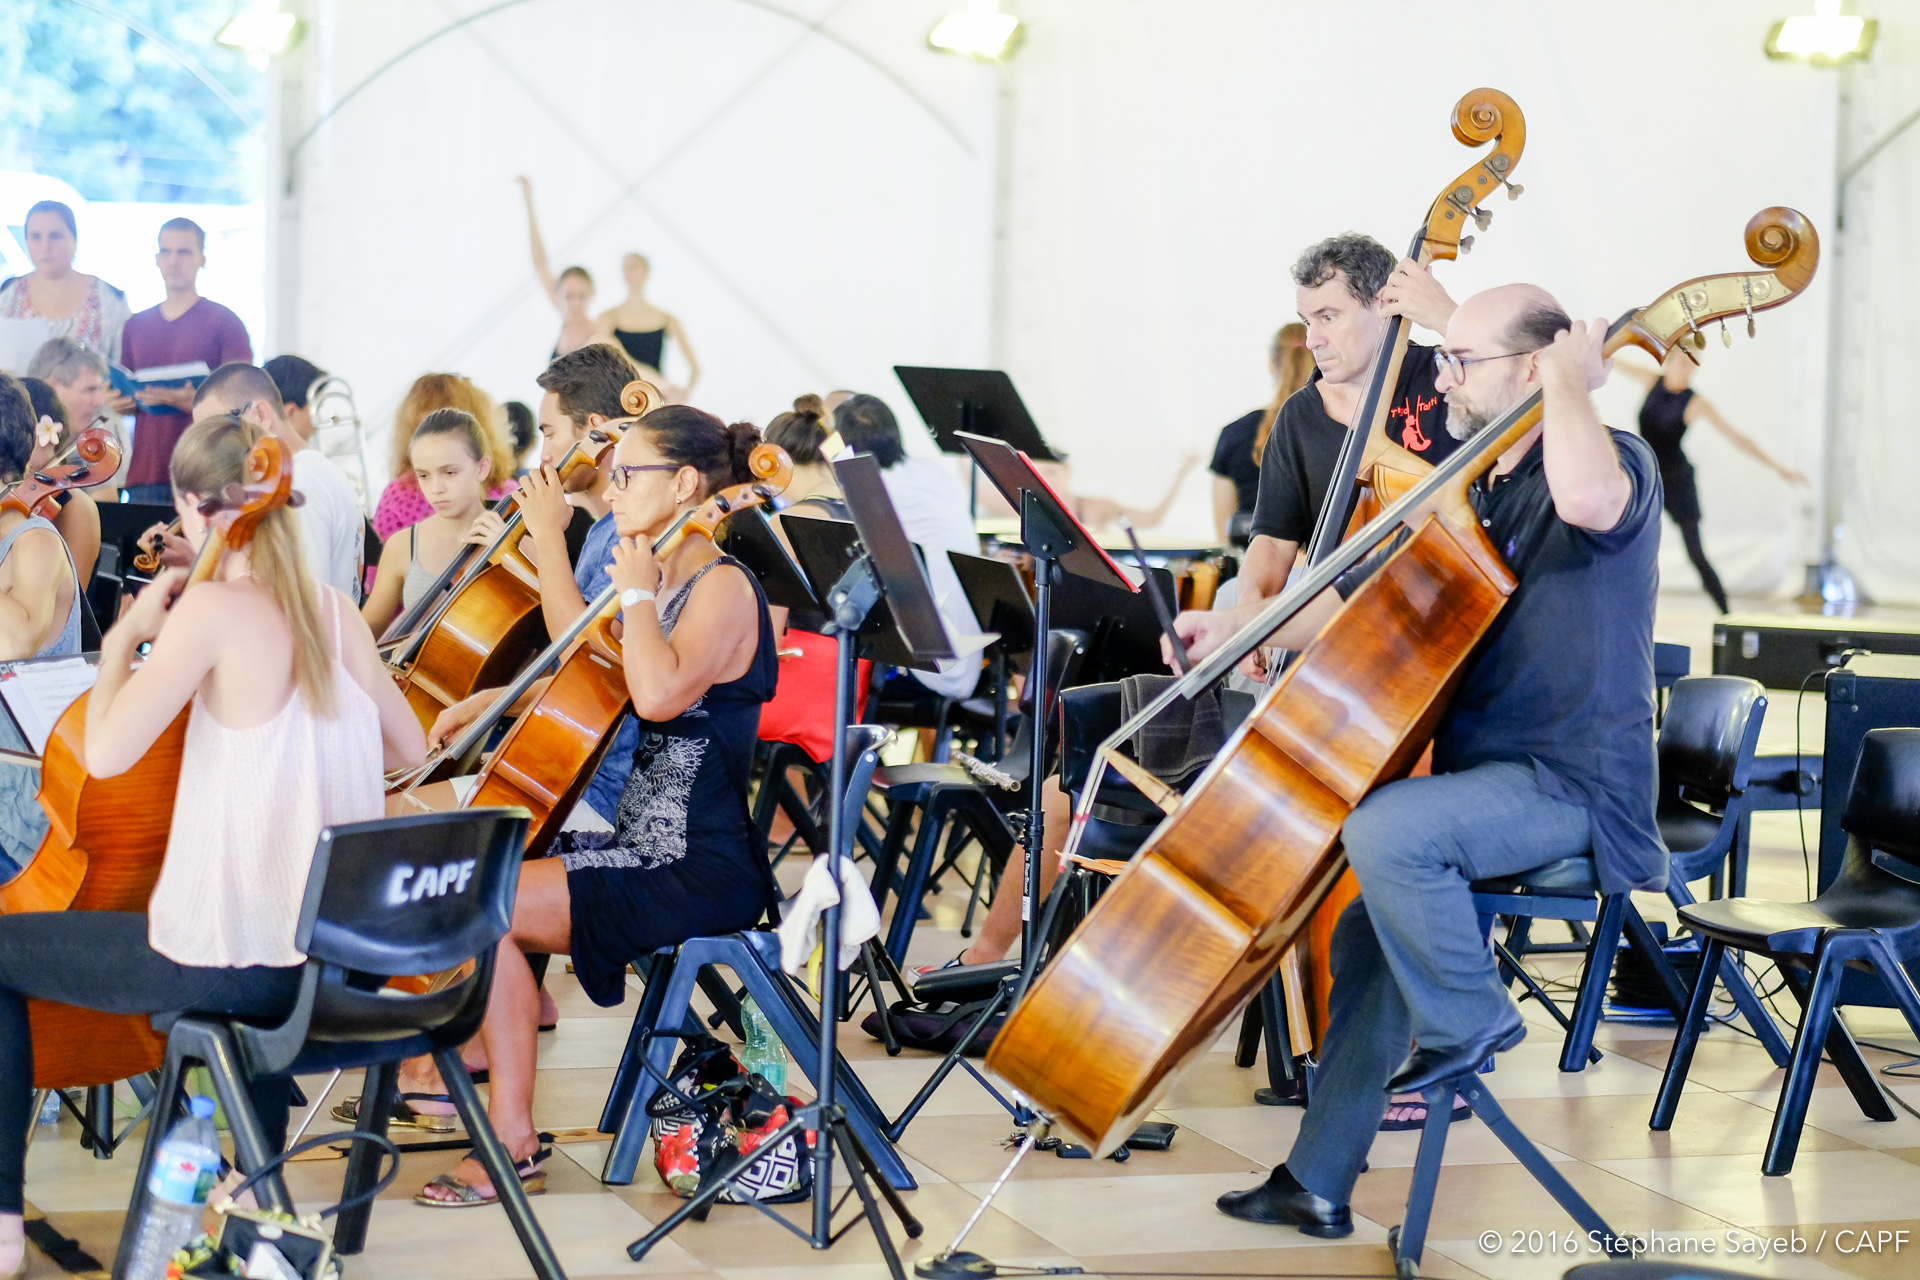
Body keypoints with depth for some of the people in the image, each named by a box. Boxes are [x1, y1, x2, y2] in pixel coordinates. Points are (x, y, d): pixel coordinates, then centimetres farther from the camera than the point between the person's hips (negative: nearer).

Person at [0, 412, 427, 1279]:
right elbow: (410, 748, 12)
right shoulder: (337, 612, 3)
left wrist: (125, 636, -6)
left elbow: (106, 753, -21)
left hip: (230, 964, -7)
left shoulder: (215, 607, -16)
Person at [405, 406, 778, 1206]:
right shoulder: (668, 580, 14)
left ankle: (513, 1141, -14)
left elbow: (660, 693, -31)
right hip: (644, 844, 10)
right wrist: (496, 698, 11)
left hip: (699, 869, -10)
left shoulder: (722, 587, -14)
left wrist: (636, 593, -17)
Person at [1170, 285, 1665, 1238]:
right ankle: (1319, 1181, 12)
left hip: (1574, 785, -9)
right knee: (1369, 931, 3)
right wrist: (1234, 628, 4)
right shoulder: (1464, 497, 16)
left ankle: (1468, 1021, -6)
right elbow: (1350, 599, 18)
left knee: (1384, 830, -29)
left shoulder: (1618, 462, -9)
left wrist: (1568, 382, -20)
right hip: (1486, 777, 9)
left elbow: (1587, 496, -37)